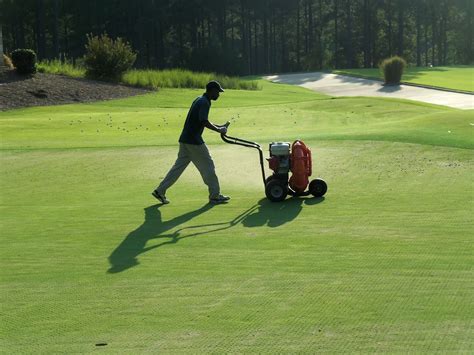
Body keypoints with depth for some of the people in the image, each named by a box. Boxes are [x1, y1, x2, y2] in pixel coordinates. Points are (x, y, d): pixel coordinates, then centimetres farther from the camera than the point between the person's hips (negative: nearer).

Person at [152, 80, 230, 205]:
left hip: (185, 140, 9)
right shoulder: (204, 103, -15)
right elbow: (204, 121, -27)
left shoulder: (200, 100, 16)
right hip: (194, 141, -9)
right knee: (208, 166, 1)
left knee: (179, 166, 11)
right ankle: (215, 196, 9)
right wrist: (219, 130, -17)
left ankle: (160, 191, 10)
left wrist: (218, 126, 20)